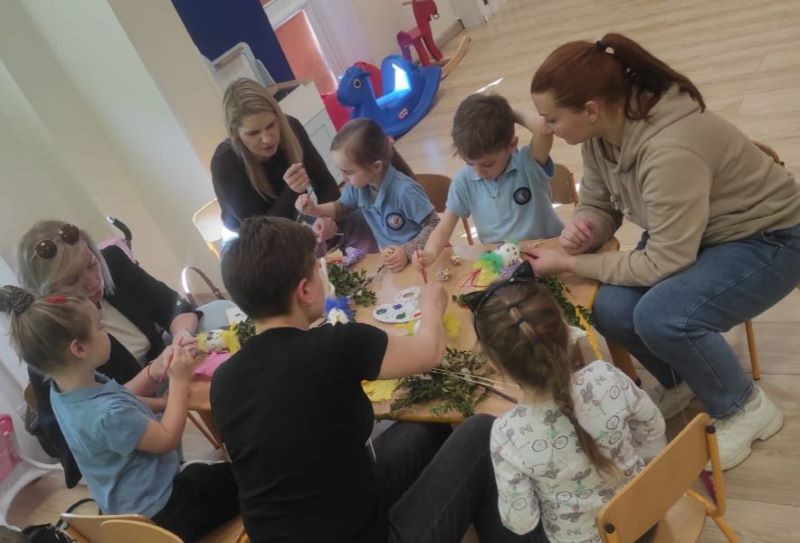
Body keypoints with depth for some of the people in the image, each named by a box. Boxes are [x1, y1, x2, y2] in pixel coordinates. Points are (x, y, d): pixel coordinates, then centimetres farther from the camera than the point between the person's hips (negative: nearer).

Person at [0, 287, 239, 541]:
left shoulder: (62, 389, -8)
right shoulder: (107, 414, -37)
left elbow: (124, 396, 8)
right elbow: (168, 439, -22)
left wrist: (157, 370, -8)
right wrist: (179, 380, -16)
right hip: (158, 511, -9)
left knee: (211, 472, 24)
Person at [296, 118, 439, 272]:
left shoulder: (404, 191, -26)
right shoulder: (358, 184, -4)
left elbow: (434, 225, -18)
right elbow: (341, 207, 17)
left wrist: (407, 252, -29)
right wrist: (313, 209, 0)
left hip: (417, 259, -4)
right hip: (389, 258, 4)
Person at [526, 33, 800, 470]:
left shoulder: (670, 150, -36)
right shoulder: (600, 131, -12)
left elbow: (664, 262, -30)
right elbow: (597, 205, 1)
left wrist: (569, 264, -25)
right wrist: (580, 232, -22)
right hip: (688, 237, 7)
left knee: (661, 317, -30)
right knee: (610, 310, -16)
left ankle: (746, 410, -1)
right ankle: (682, 382, 15)